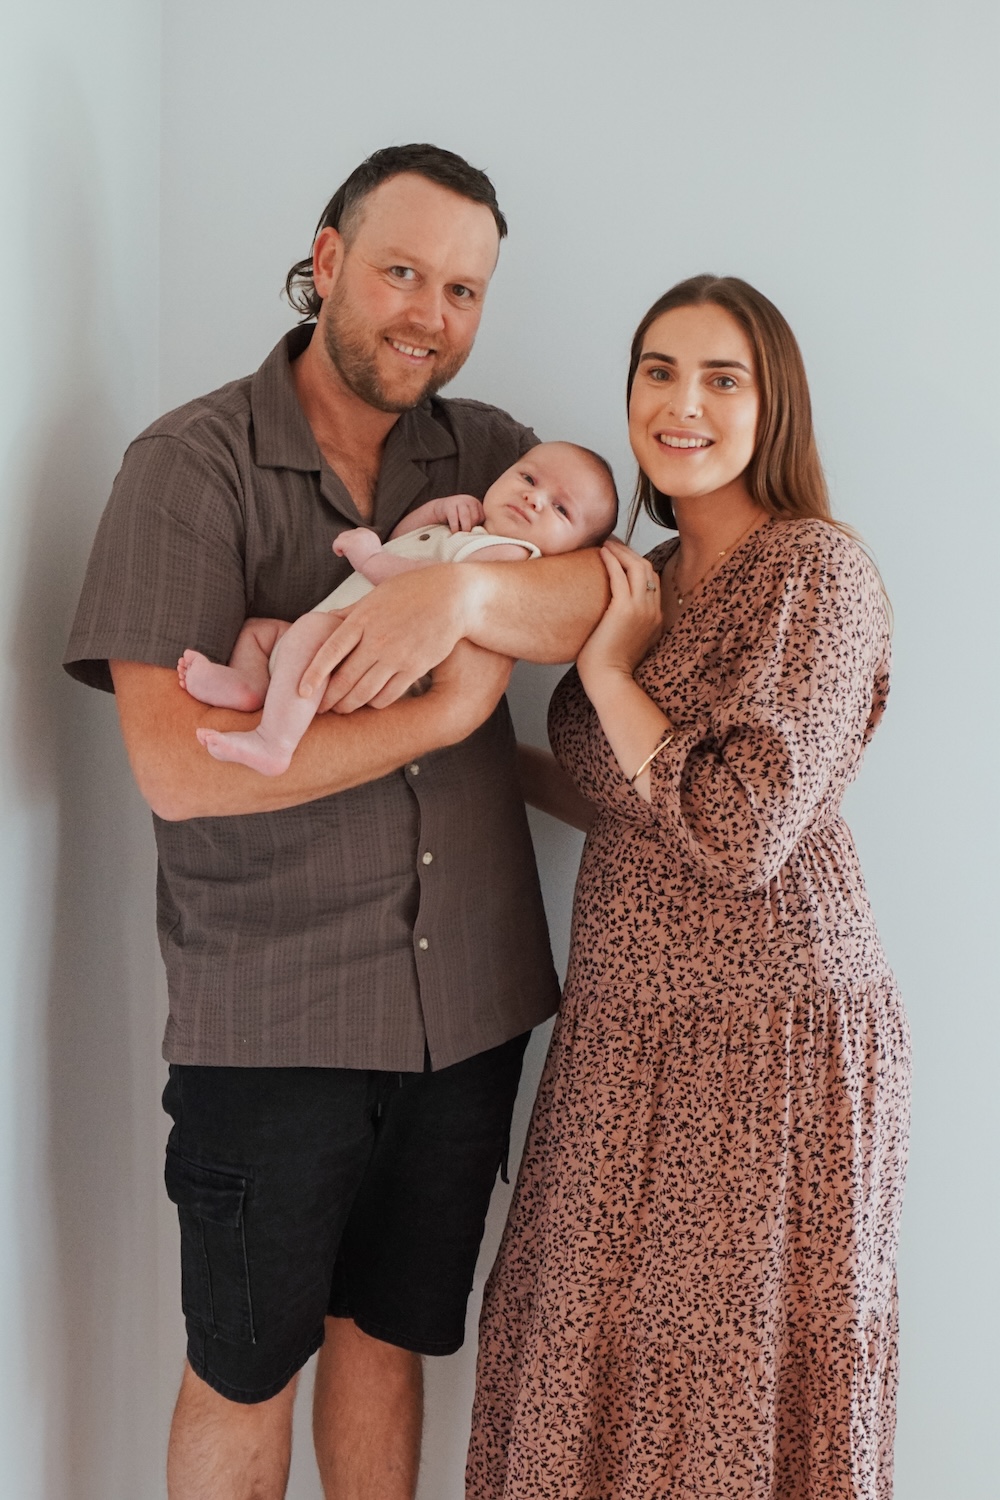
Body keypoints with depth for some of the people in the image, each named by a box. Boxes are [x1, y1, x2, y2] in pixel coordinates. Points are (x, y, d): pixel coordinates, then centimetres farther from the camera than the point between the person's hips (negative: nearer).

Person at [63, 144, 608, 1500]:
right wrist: (448, 710, -16)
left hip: (469, 1002, 4)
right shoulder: (192, 463, -8)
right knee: (242, 1371, 13)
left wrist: (471, 588, -30)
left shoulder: (487, 453, 6)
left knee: (384, 1337, 20)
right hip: (272, 1018, -4)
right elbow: (177, 764, -20)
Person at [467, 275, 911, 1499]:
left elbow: (741, 833, -21)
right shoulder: (648, 577, 10)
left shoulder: (817, 571, -13)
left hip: (766, 1037, -7)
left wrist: (608, 673, -13)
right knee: (595, 1365, 17)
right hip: (625, 1030, 7)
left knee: (731, 1385, 7)